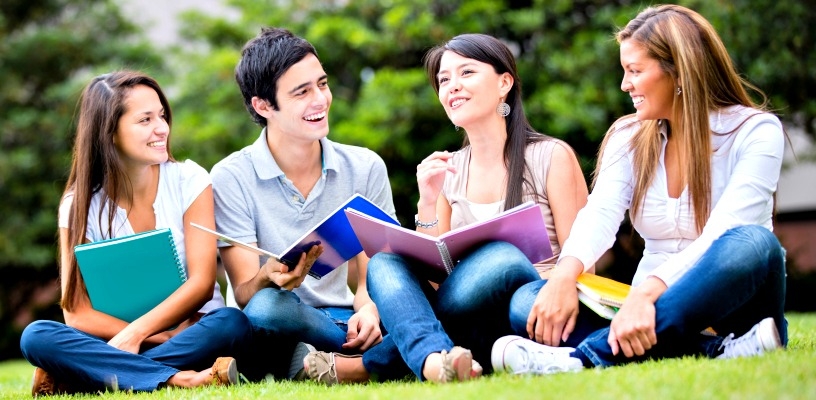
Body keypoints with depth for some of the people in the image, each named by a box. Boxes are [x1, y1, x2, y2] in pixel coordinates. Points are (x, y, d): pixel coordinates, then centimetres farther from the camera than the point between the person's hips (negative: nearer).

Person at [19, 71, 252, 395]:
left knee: (231, 324, -33)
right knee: (36, 337, -26)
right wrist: (163, 336, -20)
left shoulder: (189, 181, -1)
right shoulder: (80, 205, -1)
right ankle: (178, 379, -37)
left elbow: (202, 282, -9)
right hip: (117, 342, 1)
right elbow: (77, 313, -7)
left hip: (191, 336, 0)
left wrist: (136, 333, -23)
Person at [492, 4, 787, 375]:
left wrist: (646, 291, -37)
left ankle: (590, 356, -43)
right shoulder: (628, 137, 8)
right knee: (528, 302, -20)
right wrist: (565, 273, -32)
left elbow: (721, 233, -21)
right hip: (656, 314, 4)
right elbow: (601, 213, -11)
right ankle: (712, 351, -35)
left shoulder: (755, 131, -6)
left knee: (752, 244, -35)